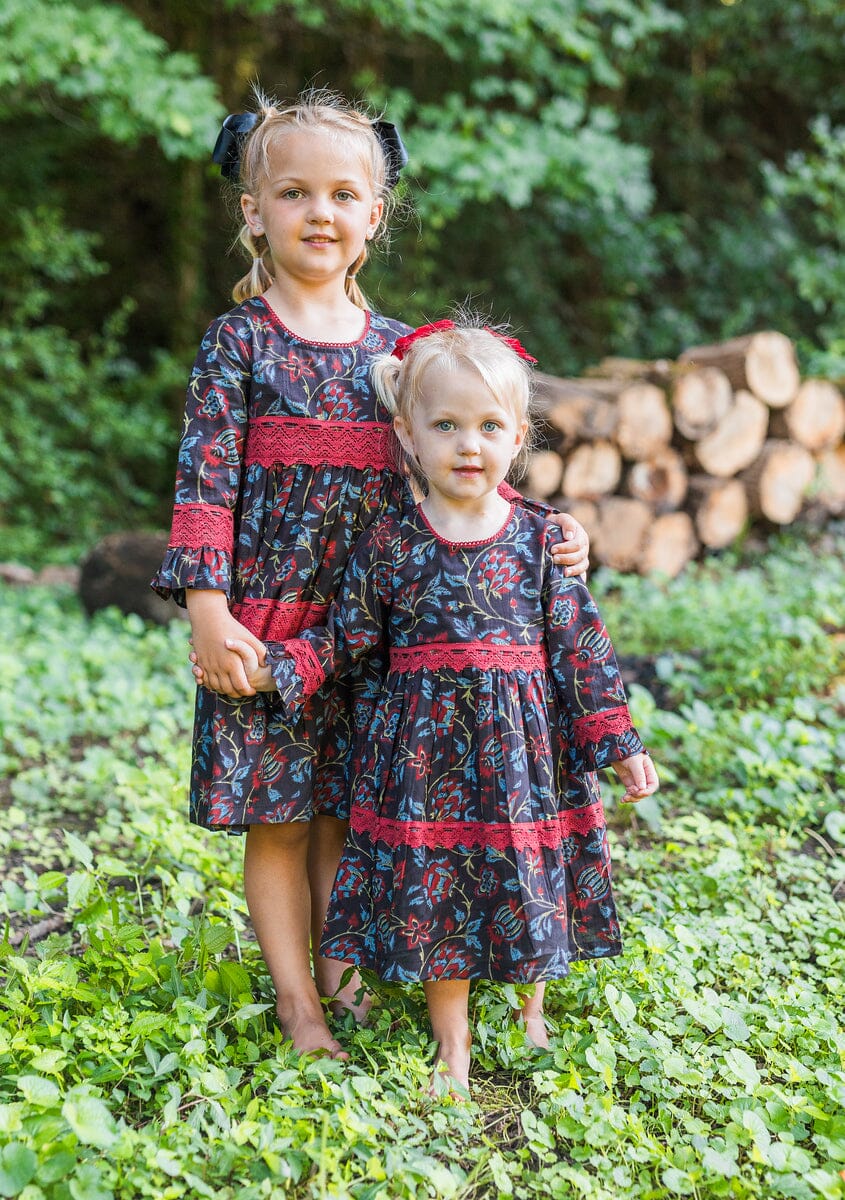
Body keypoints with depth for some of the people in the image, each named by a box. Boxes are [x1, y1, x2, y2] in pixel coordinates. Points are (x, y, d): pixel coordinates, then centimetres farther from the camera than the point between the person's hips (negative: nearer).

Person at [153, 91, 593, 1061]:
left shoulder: (395, 346, 7)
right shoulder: (239, 341, -4)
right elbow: (204, 479, -9)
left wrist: (538, 528, 0)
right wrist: (207, 608, -17)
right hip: (265, 619, -3)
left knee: (347, 808, 11)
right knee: (275, 816, 5)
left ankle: (339, 977, 28)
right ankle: (298, 1004, 18)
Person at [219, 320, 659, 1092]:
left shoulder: (539, 539, -1)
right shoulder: (390, 545, -1)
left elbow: (582, 645, 1)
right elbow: (342, 639, 5)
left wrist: (617, 743, 0)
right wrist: (271, 671, -7)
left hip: (522, 745, 0)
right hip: (424, 747, 0)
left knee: (527, 881, 9)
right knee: (430, 887, 5)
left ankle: (530, 1015, 35)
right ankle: (452, 1041, 23)